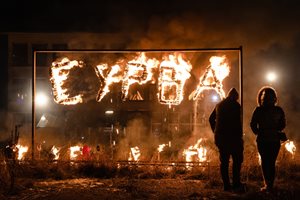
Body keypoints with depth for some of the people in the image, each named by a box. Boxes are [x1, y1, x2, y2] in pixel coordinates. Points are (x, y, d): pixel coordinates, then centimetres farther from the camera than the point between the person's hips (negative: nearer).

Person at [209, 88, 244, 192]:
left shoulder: (219, 105, 14)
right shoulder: (235, 105, -5)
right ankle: (236, 183, -7)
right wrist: (240, 136, -8)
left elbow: (211, 119, 18)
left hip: (220, 137, 6)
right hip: (232, 136, -6)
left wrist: (215, 131, 20)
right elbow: (238, 122, -12)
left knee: (224, 161, 7)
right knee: (237, 160, 0)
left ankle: (226, 185, 8)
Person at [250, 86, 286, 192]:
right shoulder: (279, 110, -1)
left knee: (265, 161, 6)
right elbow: (282, 125, 4)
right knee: (272, 162, 12)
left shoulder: (259, 110, -8)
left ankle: (267, 184, -4)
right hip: (275, 140, 2)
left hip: (262, 140, -2)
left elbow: (253, 124, -8)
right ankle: (270, 185, 10)